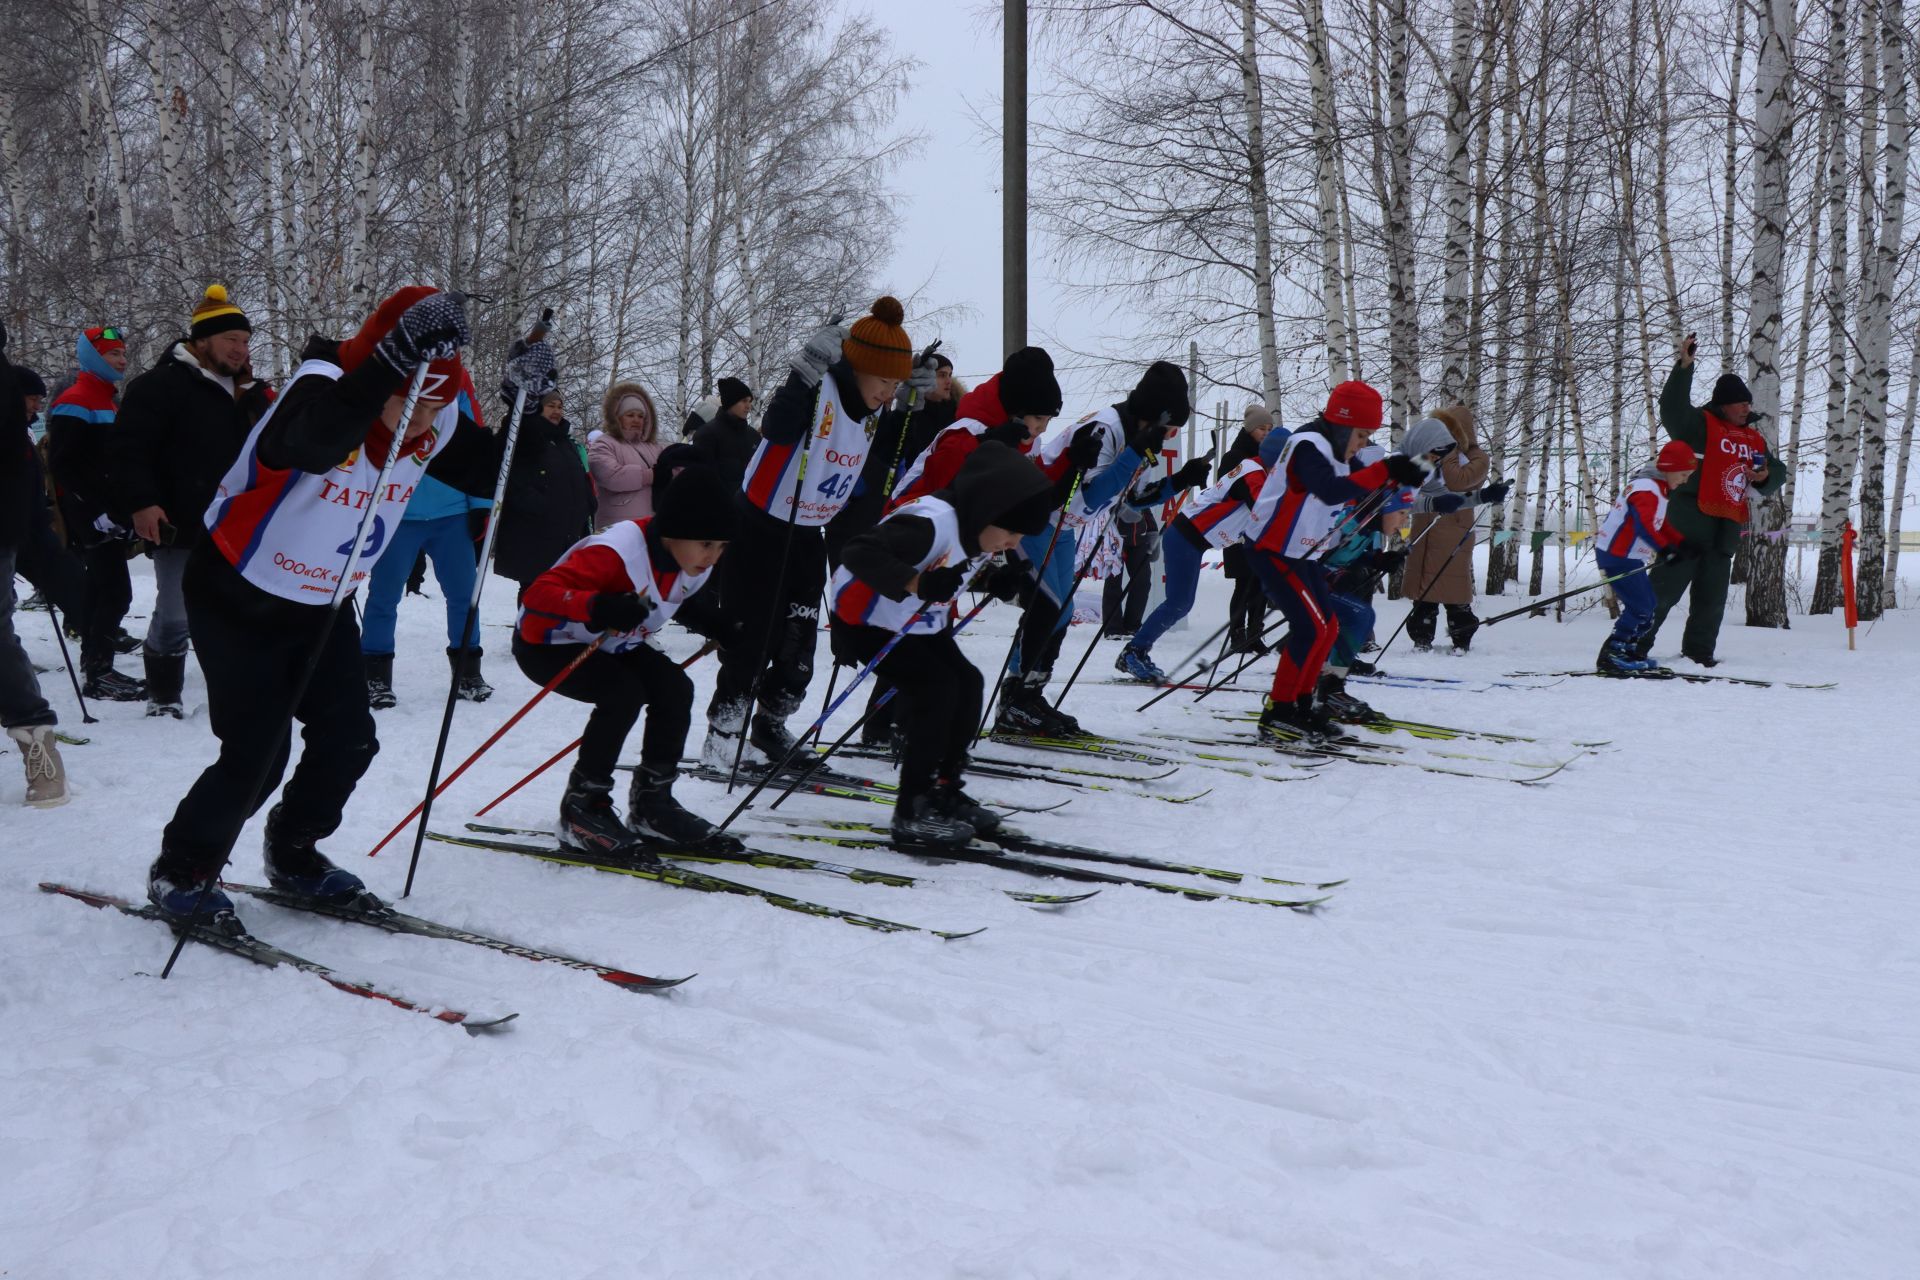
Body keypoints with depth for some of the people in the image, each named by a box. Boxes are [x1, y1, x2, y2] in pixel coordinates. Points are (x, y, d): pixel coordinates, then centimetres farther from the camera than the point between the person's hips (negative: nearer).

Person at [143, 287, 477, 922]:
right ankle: (181, 871, 15)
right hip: (238, 596, -6)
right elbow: (313, 444, -55)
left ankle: (292, 855, 28)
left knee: (349, 739, 3)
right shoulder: (323, 389, -32)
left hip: (323, 604, 6)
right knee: (256, 754, -9)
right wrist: (394, 361, -66)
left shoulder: (437, 422, -11)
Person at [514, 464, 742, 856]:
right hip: (547, 642, -8)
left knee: (675, 689, -12)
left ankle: (651, 804, 3)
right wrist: (598, 607, -56)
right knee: (623, 693, -28)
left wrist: (709, 621, -6)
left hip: (609, 644, 8)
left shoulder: (694, 563, -9)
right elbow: (537, 594, -40)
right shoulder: (616, 552, -34)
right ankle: (581, 809, -12)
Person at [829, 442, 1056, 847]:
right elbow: (860, 553, -42)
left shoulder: (977, 529, -2)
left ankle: (944, 792, 17)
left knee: (967, 685, 5)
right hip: (866, 621, -10)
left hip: (920, 624, 10)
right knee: (936, 690, -19)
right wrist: (917, 583, -51)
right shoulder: (931, 522, -33)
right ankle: (912, 812, -10)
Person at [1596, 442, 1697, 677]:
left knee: (1650, 604, 16)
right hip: (1616, 556, -11)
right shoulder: (1646, 491, -18)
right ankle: (1610, 656, -14)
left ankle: (1628, 651, 23)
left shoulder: (1658, 491, 18)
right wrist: (1663, 549, -42)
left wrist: (1682, 543, 16)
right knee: (1640, 607, -14)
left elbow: (1661, 526, 27)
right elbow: (1644, 525, -33)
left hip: (1628, 557, 11)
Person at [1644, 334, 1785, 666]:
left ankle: (1699, 652, 20)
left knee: (1711, 598, 11)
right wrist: (1684, 367, -29)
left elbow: (1779, 472, 25)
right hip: (1689, 526, -7)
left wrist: (1766, 476, 1)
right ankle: (1635, 646, 0)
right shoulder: (1700, 425, -3)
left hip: (1726, 531, 7)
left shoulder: (1754, 439, 19)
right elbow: (1672, 408, -21)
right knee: (1663, 591, -6)